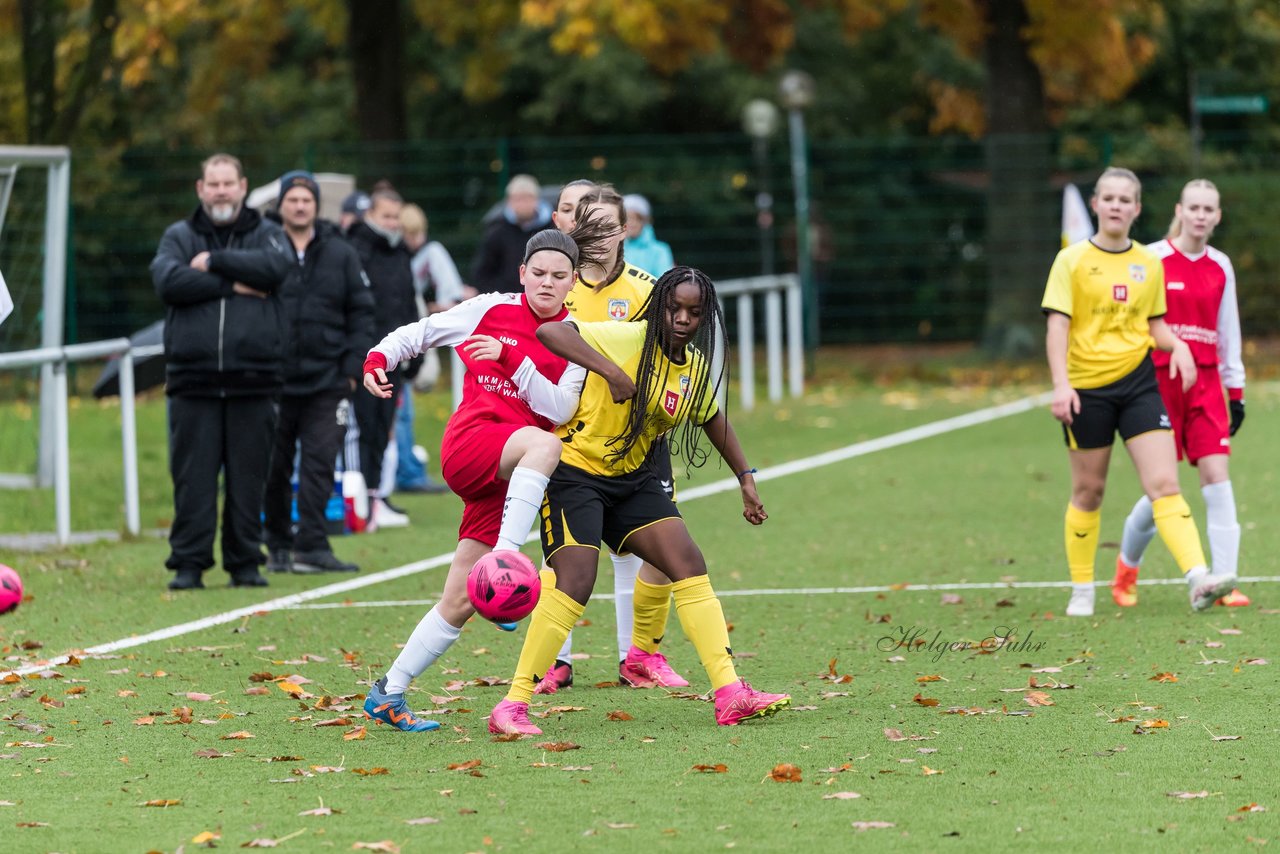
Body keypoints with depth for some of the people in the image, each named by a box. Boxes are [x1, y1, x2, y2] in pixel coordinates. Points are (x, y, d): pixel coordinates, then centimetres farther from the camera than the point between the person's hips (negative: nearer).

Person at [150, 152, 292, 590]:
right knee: (193, 478, -2)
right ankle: (188, 563, 2)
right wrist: (233, 285, -8)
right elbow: (169, 281, -8)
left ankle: (245, 563, 10)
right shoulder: (179, 236, 12)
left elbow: (276, 267, -10)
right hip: (194, 381, 0)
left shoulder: (266, 234, 12)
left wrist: (214, 261, -7)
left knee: (248, 478, 2)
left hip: (253, 381, 0)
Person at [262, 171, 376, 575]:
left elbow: (361, 312, 10)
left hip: (326, 380, 1)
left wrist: (353, 366, 0)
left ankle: (312, 545, -6)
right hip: (273, 380, -1)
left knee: (319, 463, -6)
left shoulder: (340, 254, 8)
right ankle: (278, 546, 16)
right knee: (275, 469, 6)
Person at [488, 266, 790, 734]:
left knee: (689, 564, -4)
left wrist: (746, 478, 24)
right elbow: (548, 332, -29)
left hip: (631, 477, 7)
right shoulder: (629, 340, -19)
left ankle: (730, 695, -3)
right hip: (575, 471, -7)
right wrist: (610, 371, -36)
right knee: (575, 582, -20)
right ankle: (511, 707, -13)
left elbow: (713, 420, 24)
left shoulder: (695, 366, 4)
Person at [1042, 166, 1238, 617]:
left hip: (1138, 382, 2)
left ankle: (1198, 580, -22)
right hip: (1087, 388, -2)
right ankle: (1082, 589, 21)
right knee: (1088, 492, 7)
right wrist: (1061, 385, -20)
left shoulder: (1149, 263, 9)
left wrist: (1176, 344, -4)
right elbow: (1057, 325, -8)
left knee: (1164, 485, -10)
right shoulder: (1072, 260, -2)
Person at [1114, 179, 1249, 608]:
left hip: (1206, 383, 4)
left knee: (1217, 478, -8)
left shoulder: (1220, 267, 10)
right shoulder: (1152, 260, -3)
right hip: (1159, 380, -4)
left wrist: (1236, 391, 13)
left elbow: (1228, 332, 16)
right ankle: (1126, 569, 24)